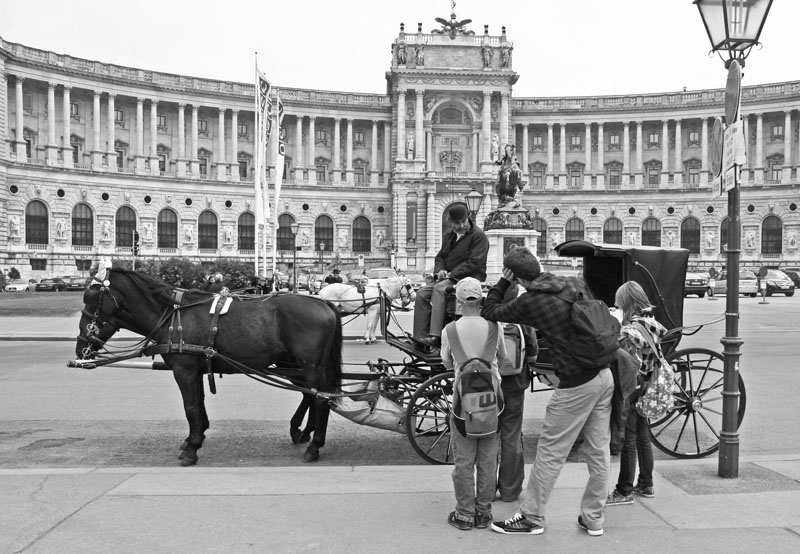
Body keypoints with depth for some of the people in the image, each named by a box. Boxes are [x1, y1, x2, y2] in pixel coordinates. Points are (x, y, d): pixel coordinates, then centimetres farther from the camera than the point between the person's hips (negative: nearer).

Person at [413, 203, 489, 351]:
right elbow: (440, 256, 22)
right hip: (449, 277, 8)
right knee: (421, 294, -12)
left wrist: (451, 274, -19)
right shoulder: (449, 235, 18)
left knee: (439, 289, -33)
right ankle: (421, 337, -14)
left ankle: (436, 337, -40)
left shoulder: (478, 236, -7)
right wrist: (440, 270, -2)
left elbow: (474, 262, -16)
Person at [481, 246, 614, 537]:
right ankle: (593, 518, 25)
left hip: (576, 385, -7)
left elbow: (489, 312, -1)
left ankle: (531, 518, 16)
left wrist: (503, 281, 5)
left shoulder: (530, 302, -13)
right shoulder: (576, 283, 4)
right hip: (605, 376, 7)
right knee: (599, 453, 14)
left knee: (549, 455, 5)